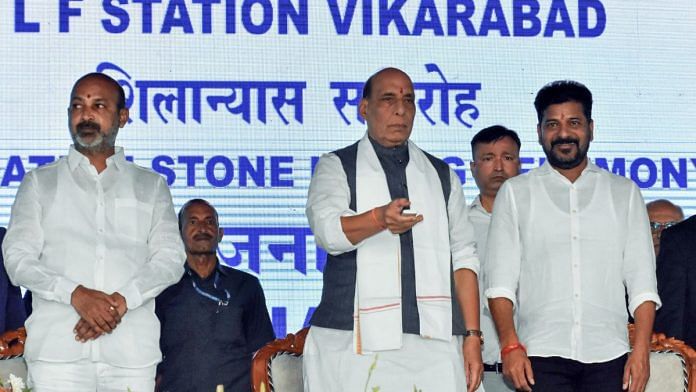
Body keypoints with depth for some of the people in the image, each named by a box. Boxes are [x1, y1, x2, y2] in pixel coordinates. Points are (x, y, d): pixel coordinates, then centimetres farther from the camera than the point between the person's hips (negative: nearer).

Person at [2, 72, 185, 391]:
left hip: (132, 351, 1)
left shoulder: (151, 186, 16)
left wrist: (122, 300, -12)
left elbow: (171, 259, 6)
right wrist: (75, 294, -12)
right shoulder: (40, 182, 15)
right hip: (57, 350, 0)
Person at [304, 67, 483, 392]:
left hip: (433, 342, 2)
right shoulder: (336, 167, 9)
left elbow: (462, 258, 15)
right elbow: (328, 231, -10)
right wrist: (380, 218, -30)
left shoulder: (442, 176, 20)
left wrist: (472, 335, 5)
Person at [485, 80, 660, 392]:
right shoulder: (515, 193, 11)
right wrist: (510, 346, -8)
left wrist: (641, 351, -3)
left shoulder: (624, 193, 14)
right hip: (542, 354, -1)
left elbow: (642, 280, 8)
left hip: (608, 355, 1)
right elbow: (500, 279, 4)